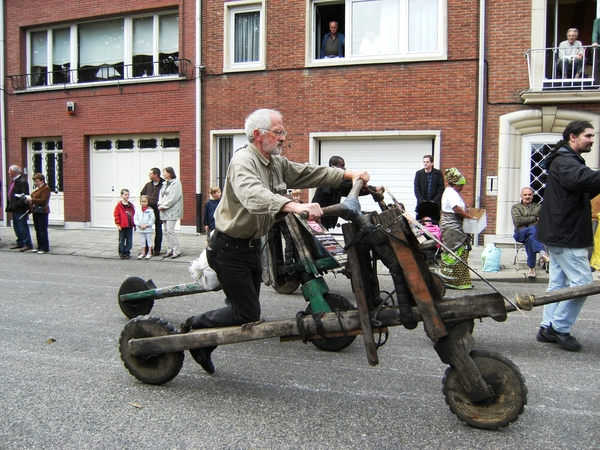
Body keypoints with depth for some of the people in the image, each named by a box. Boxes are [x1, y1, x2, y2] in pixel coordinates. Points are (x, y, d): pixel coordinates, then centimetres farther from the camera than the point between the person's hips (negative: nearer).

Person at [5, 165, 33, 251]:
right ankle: (20, 243, 26)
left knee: (23, 226, -5)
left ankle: (28, 244, 2)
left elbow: (25, 196, -23)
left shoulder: (22, 182, -17)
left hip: (20, 209, -10)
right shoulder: (13, 181, 14)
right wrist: (10, 205, 13)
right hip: (14, 209, 10)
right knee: (16, 226, 16)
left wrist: (17, 204, -25)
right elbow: (11, 194, 19)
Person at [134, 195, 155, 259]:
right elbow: (135, 219, 1)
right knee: (143, 241, 14)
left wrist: (146, 225, -16)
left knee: (149, 240, 4)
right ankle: (143, 252, 23)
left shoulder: (150, 210, -6)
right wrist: (139, 225, -11)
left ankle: (149, 253, 13)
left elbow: (152, 220, -9)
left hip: (148, 229, -3)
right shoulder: (138, 210, 4)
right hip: (140, 229, 3)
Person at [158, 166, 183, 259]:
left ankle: (176, 251, -5)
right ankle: (169, 250, 15)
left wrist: (163, 206, -13)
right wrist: (160, 205, -3)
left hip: (172, 211, -8)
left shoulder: (176, 183, -8)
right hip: (164, 211, 8)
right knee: (167, 231, 9)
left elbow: (173, 198, -15)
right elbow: (161, 195, 14)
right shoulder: (165, 183, 17)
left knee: (170, 230, -12)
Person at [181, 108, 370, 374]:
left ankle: (203, 346, 36)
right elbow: (254, 196, -42)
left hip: (252, 245, 9)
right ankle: (194, 327, 16)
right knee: (247, 314, -6)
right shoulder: (243, 161, -22)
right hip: (230, 248, -9)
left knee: (246, 309, 17)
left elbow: (309, 173, 8)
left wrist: (349, 175, -4)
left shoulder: (277, 163, 7)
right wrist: (296, 206, -56)